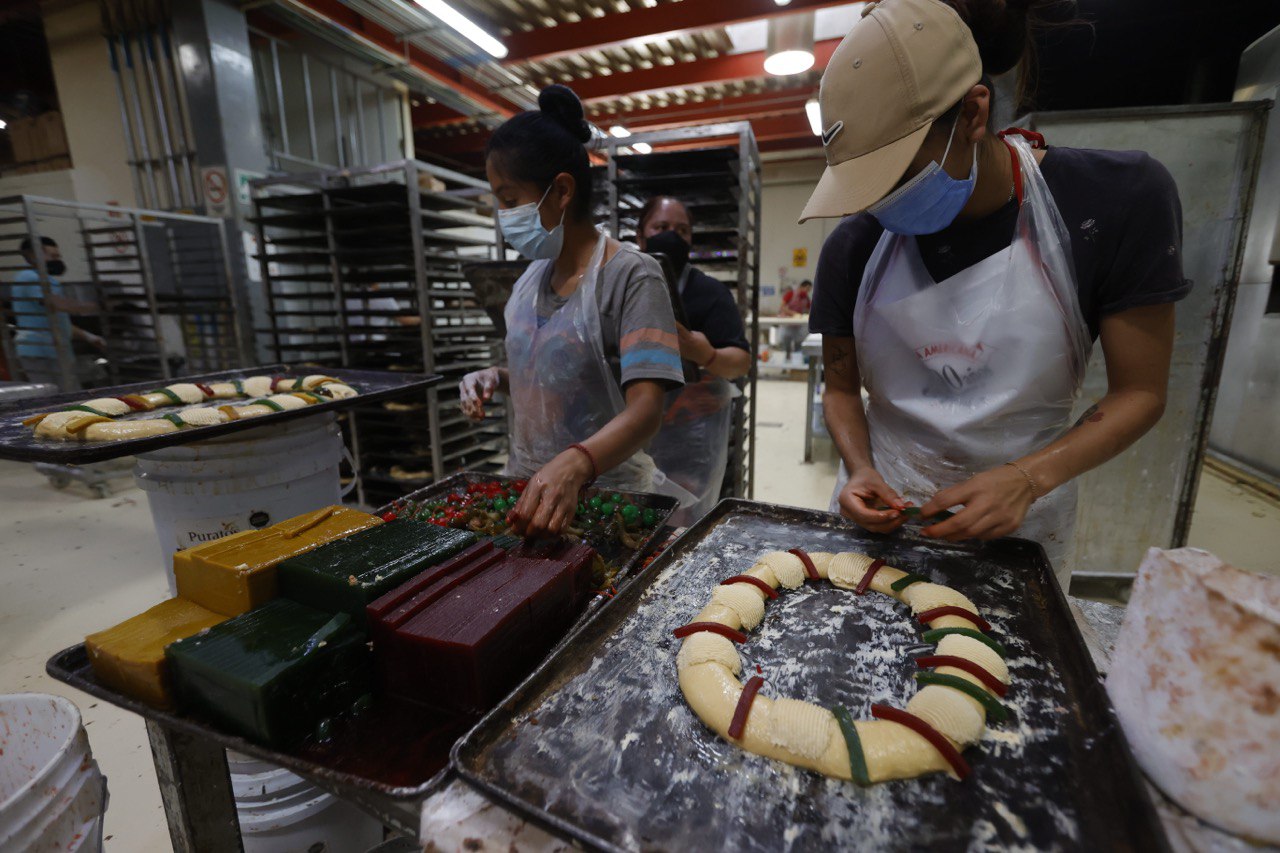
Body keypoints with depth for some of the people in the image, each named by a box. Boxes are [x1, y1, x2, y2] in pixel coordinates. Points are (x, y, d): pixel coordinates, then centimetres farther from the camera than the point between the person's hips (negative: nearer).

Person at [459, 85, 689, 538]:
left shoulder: (631, 275, -16)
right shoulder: (531, 278, 6)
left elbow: (645, 410, -26)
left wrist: (574, 465, -42)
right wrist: (495, 378, -2)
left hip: (605, 490, -6)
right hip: (529, 483, 6)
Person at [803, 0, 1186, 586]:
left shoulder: (1117, 200, -13)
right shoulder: (854, 246, -9)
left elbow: (1139, 393, -9)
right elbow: (842, 387, 0)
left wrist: (1026, 479, -25)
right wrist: (860, 469, -18)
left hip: (1017, 526, -1)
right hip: (881, 508, 2)